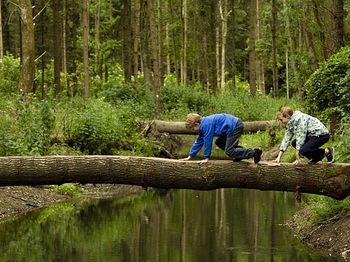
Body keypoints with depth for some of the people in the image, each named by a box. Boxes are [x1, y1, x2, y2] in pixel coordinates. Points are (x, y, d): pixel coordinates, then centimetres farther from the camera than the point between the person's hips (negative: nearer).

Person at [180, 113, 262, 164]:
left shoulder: (206, 125, -16)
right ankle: (240, 154, 13)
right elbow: (198, 142, 22)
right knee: (219, 142, 19)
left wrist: (206, 158, -8)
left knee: (229, 151, -12)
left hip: (235, 127, -11)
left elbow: (207, 142, -15)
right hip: (233, 126, 11)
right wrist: (190, 156, 21)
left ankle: (254, 152, -16)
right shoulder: (202, 126, 16)